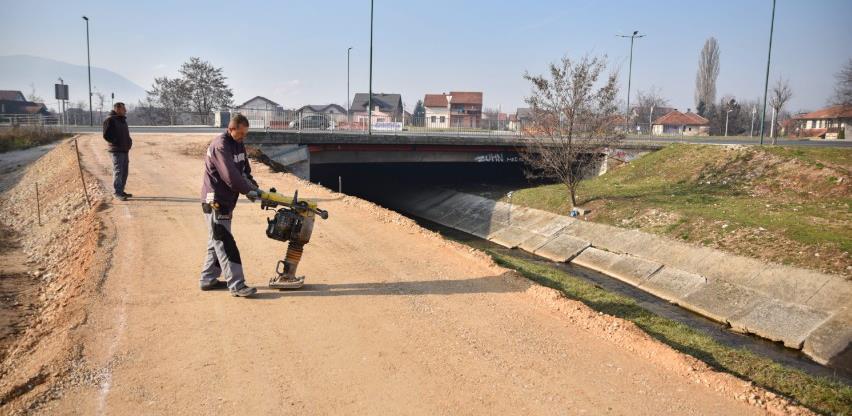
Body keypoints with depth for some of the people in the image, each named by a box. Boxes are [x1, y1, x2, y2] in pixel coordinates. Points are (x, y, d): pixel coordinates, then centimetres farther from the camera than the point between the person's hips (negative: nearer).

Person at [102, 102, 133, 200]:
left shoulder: (123, 120, 17)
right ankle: (117, 193, -5)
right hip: (117, 151, -9)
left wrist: (129, 142, 12)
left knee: (124, 171, 11)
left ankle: (121, 191, 19)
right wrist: (117, 143, -12)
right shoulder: (110, 120, -10)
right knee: (118, 171, -9)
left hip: (125, 150, 9)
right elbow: (106, 135, -15)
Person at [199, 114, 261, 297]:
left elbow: (245, 170, 12)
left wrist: (255, 187, -2)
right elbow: (231, 176, -24)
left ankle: (208, 279, 26)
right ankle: (236, 285, -8)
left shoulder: (238, 145, 11)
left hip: (226, 201, 10)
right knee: (225, 244, -9)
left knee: (216, 242, 16)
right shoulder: (220, 146, -19)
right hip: (215, 201, -10)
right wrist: (249, 190, -16)